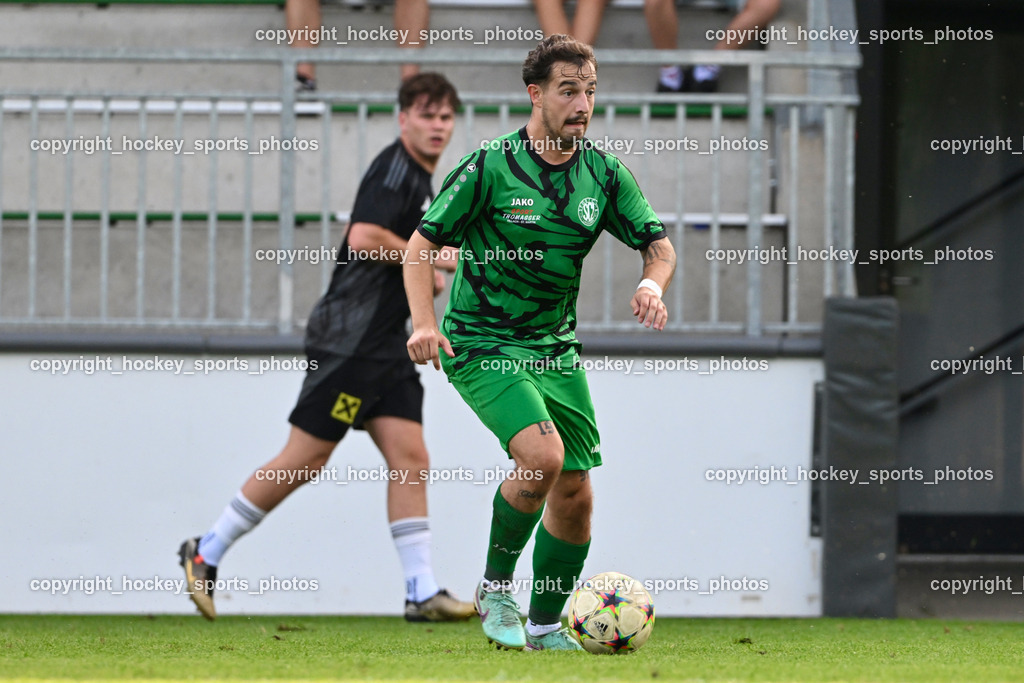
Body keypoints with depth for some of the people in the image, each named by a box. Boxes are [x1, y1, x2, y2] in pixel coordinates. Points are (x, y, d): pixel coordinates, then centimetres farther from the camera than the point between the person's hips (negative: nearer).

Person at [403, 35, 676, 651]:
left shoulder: (604, 174, 0)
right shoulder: (489, 168, -13)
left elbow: (658, 242, 4)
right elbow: (423, 244, -8)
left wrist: (653, 282, -20)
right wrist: (425, 322, -22)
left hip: (556, 347, 6)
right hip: (483, 345, -6)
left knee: (575, 496, 4)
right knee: (543, 457, -27)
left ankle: (546, 627, 22)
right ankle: (495, 588, -6)